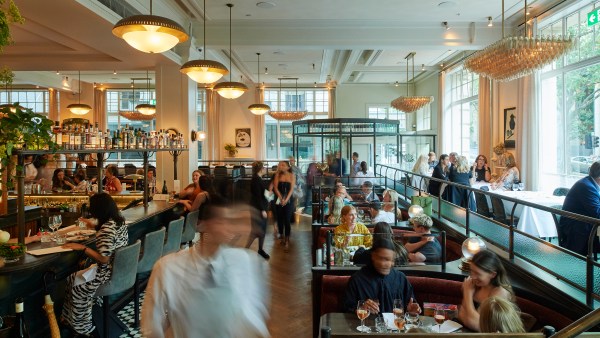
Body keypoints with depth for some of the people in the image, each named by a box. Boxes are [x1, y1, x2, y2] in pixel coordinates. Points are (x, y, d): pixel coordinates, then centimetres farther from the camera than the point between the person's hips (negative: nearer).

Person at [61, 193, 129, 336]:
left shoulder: (107, 228, -26)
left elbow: (104, 259, -28)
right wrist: (93, 226, 26)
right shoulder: (120, 221, 1)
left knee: (74, 283, 10)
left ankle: (83, 327, 25)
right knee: (77, 277, 20)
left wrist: (82, 247, -20)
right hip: (121, 270, 9)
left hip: (109, 275, -9)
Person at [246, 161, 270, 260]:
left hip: (262, 207, 9)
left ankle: (261, 249, 24)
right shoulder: (255, 180, -18)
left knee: (262, 230, 14)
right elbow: (257, 196, -21)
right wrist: (262, 210, -21)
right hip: (257, 208, -9)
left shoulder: (259, 179, 11)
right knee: (256, 230, -7)